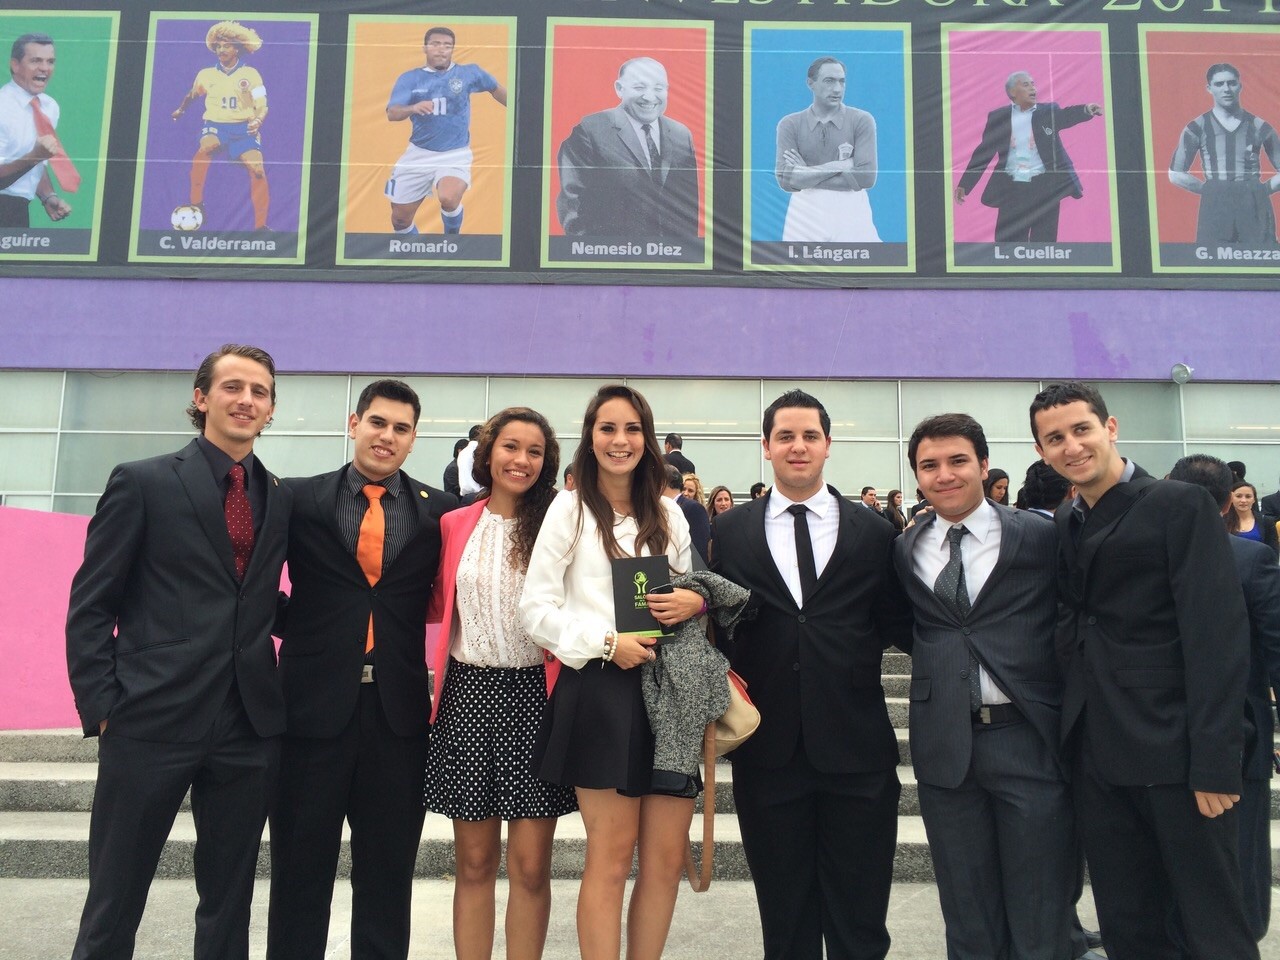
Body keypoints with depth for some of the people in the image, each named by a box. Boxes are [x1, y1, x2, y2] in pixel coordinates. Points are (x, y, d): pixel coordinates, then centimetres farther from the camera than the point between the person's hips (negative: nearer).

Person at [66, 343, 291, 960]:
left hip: (250, 726, 4)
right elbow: (90, 606, -1)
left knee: (229, 905, 14)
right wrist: (101, 707, -7)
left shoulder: (283, 499, 10)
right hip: (152, 720, -3)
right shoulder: (142, 482, -1)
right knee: (113, 905, 9)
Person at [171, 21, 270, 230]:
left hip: (243, 127, -1)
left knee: (258, 170, -23)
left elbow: (262, 106, -4)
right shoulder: (206, 75, 10)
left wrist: (257, 120, -22)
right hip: (215, 125, 1)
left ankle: (260, 225, -15)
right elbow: (192, 95, 30)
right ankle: (196, 204, -25)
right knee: (206, 147, -34)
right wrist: (181, 109, 31)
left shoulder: (250, 74, 3)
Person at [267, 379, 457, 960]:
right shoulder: (299, 498, 3)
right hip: (315, 703, 0)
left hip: (400, 711, 1)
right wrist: (291, 622, 0)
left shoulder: (440, 511, 4)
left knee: (388, 872, 13)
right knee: (301, 865, 12)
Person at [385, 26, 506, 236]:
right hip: (418, 154, 2)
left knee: (448, 198, -33)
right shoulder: (409, 79, -2)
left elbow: (495, 89, 17)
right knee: (400, 219, 5)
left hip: (455, 154, -2)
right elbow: (392, 114, -15)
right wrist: (413, 108, -36)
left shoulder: (468, 73, -1)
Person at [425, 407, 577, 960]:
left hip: (537, 694, -2)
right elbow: (436, 607, 13)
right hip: (470, 693, 2)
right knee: (474, 862, 12)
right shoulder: (455, 525, 7)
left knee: (530, 866, 5)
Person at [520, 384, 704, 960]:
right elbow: (536, 608, -4)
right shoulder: (571, 509, 1)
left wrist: (696, 602, -3)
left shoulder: (668, 514, 14)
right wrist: (607, 643, -15)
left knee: (668, 858, 6)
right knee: (612, 857, 0)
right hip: (601, 691, -4)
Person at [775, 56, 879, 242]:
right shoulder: (790, 124, 4)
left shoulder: (862, 120, 2)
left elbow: (866, 178, -9)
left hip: (851, 212, 0)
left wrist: (807, 175, -7)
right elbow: (786, 180, -8)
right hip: (806, 213, 1)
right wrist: (836, 166, -11)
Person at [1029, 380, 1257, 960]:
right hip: (1097, 755, 5)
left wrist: (1214, 763, -16)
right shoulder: (1063, 525, 12)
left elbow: (1218, 636, -12)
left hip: (1173, 753, -5)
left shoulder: (1180, 505, -6)